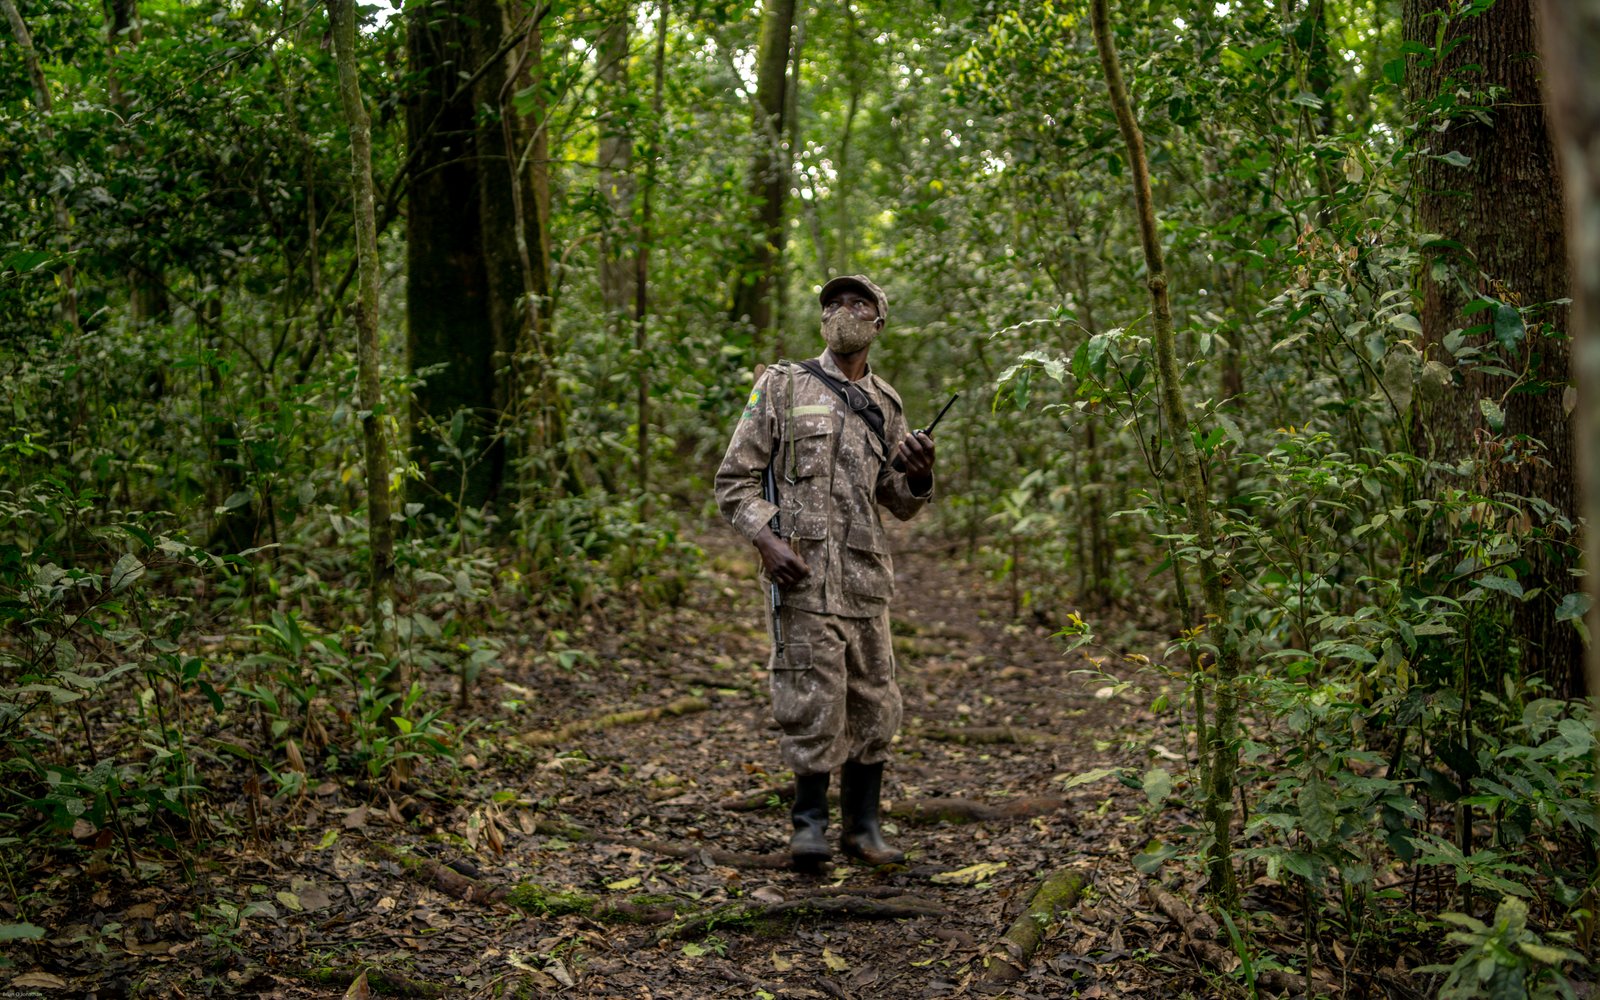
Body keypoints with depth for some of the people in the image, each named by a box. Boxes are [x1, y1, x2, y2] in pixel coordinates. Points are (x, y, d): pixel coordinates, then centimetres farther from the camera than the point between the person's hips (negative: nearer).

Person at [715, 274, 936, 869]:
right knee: (815, 700, -6)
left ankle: (862, 826, 19)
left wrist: (919, 476, -2)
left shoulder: (885, 406, 16)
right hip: (803, 573, -5)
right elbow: (735, 480, 1)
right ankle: (810, 821, 9)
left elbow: (901, 506, 21)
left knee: (874, 703, 7)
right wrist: (767, 541, -15)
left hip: (868, 574, 5)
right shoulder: (782, 386, 3)